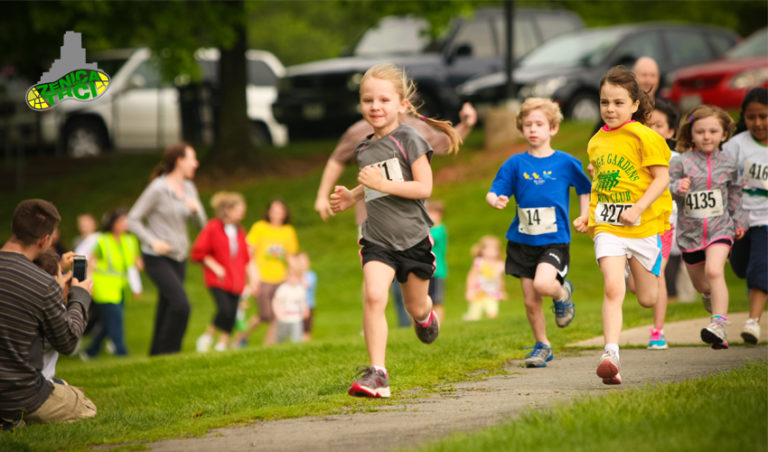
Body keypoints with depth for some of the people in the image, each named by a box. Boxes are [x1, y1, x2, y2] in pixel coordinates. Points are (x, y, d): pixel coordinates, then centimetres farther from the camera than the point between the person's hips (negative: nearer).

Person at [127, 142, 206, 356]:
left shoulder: (189, 188, 7)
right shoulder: (158, 189, -14)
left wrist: (196, 208, -10)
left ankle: (157, 354, 18)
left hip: (179, 257, 7)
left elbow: (201, 223, 12)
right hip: (157, 258, -7)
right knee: (181, 304, -19)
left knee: (167, 308, 9)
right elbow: (133, 220, -10)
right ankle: (168, 351, -9)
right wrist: (153, 241, -22)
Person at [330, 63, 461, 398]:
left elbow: (424, 187, -16)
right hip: (377, 239, 3)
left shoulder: (409, 140, -10)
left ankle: (425, 316, 53)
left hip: (412, 236, -3)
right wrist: (351, 197, 12)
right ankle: (377, 374, -22)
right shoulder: (365, 149, 9)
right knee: (373, 295, -21)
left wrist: (382, 184, -22)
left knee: (415, 306, 13)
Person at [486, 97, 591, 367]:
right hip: (522, 241, 2)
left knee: (543, 283, -26)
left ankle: (562, 294, 9)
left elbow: (585, 189, 14)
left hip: (554, 240, -2)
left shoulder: (566, 163, -1)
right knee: (531, 301, 4)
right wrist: (496, 200, -25)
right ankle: (542, 346, 24)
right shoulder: (515, 164, 1)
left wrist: (584, 216, 1)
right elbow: (493, 193, -3)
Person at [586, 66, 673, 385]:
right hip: (607, 226, 3)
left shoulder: (644, 137, -8)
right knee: (613, 288, -17)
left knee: (647, 299, 8)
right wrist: (588, 216, 9)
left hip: (644, 225, -3)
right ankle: (610, 355, -23)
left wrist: (638, 209, -22)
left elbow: (662, 178, -12)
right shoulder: (596, 142, 10)